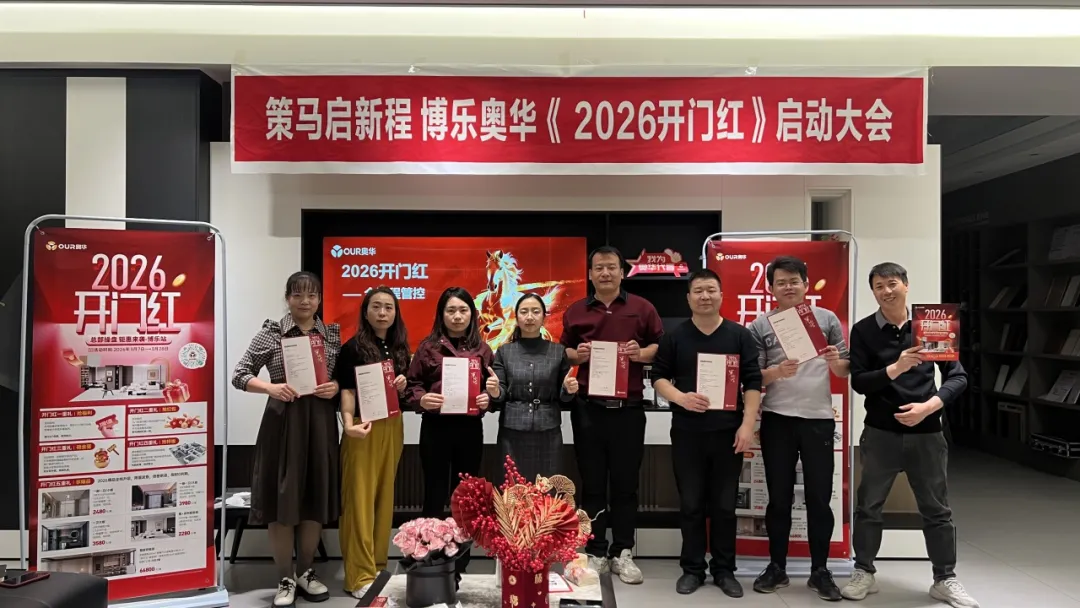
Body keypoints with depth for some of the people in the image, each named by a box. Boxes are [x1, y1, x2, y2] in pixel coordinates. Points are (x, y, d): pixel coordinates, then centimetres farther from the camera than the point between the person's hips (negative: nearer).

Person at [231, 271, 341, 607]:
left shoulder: (333, 334, 8)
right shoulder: (271, 332, 0)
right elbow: (239, 375, 1)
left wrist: (337, 387, -8)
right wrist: (270, 387, -15)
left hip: (321, 423, 3)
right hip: (282, 422, -2)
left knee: (316, 498, 9)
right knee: (281, 499, 2)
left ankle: (306, 571, 27)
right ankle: (286, 579, 16)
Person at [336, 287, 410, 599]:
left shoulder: (399, 348, 11)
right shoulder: (353, 347, -6)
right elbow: (347, 391, -11)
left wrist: (403, 386, -4)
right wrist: (348, 424, -27)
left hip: (392, 428, 6)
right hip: (364, 428, -6)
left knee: (384, 497, 11)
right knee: (360, 499, -4)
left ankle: (378, 566, 22)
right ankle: (360, 575, 2)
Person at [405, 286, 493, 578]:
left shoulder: (482, 349, 7)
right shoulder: (428, 347, 1)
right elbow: (411, 387, 1)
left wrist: (488, 399, -12)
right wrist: (422, 399, -19)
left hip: (470, 429, 2)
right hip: (435, 428, -2)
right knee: (435, 497, 5)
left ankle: (460, 568, 20)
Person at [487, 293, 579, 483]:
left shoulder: (558, 352, 5)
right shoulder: (504, 352, 5)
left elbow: (563, 398, 9)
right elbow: (500, 398, 4)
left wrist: (569, 390, -12)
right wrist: (495, 392, -18)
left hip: (548, 433, 0)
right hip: (512, 433, 0)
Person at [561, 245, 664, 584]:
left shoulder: (642, 308, 4)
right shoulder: (575, 312, 8)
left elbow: (662, 348, 6)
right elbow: (563, 352, 14)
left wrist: (642, 353, -13)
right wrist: (577, 354, -7)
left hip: (628, 408, -1)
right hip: (588, 408, 1)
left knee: (625, 483, 7)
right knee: (592, 483, 7)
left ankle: (623, 553, 18)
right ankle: (596, 552, 18)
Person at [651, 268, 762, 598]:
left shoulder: (740, 335, 3)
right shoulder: (674, 337, 4)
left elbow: (753, 383, 1)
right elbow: (659, 377, 3)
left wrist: (748, 424, -8)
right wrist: (681, 398, -16)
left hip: (729, 431, 0)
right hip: (687, 432, 0)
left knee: (725, 504, 7)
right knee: (690, 503, 6)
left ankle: (724, 570, 19)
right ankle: (692, 568, 18)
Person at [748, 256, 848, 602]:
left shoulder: (826, 319, 6)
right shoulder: (760, 326, 3)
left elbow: (846, 371, 9)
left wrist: (836, 361, -13)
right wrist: (776, 372, -18)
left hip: (819, 418, 0)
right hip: (777, 420, 0)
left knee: (819, 497, 5)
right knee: (779, 497, 8)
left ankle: (820, 571, 17)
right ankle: (777, 567, 19)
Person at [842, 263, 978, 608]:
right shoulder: (864, 331, -2)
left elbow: (958, 377, 0)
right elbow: (859, 382, -8)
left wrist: (929, 406, -14)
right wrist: (895, 368, -23)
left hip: (926, 433, 1)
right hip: (880, 433, -1)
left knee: (937, 510, 10)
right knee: (868, 507, 7)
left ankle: (945, 580, 24)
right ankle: (864, 573, 21)